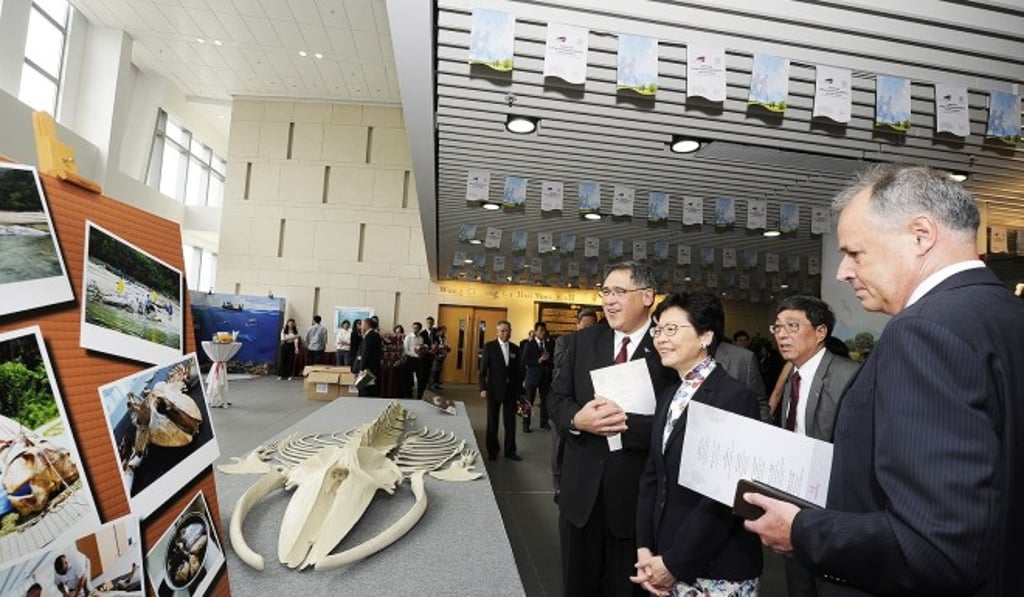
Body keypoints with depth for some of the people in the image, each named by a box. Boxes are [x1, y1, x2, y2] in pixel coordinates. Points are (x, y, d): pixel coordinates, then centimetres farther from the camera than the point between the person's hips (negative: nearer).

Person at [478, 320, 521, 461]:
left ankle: (510, 451, 18)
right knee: (492, 422, 9)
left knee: (510, 422, 5)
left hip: (511, 390, 2)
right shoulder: (489, 346, -3)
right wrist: (483, 388, -11)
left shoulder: (515, 349, 6)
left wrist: (519, 390, 5)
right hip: (494, 390, -2)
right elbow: (483, 369, -5)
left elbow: (518, 371, 7)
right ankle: (492, 450, 22)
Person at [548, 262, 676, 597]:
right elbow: (557, 399, 3)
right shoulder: (582, 341, 4)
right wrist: (576, 419, -17)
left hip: (637, 495, -3)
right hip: (581, 490, 4)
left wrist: (626, 423, -27)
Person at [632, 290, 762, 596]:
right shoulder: (668, 395, 7)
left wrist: (673, 562, -15)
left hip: (718, 572, -6)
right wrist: (644, 547, -2)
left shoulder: (737, 397, -16)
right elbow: (652, 476, 8)